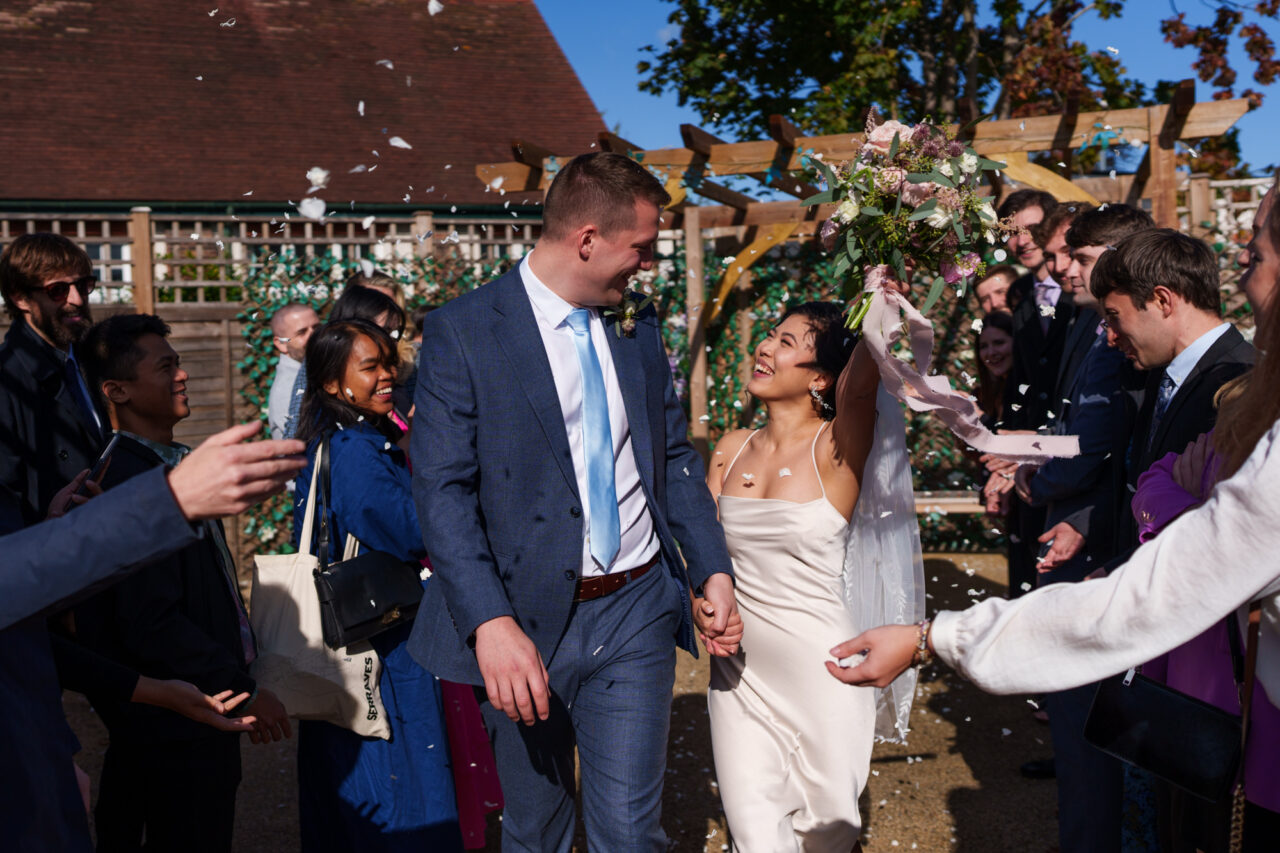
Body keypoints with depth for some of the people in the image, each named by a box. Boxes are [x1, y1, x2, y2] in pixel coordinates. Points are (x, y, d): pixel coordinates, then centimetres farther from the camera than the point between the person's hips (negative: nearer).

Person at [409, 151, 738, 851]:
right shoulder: (462, 331, -9)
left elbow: (675, 457, 16)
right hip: (525, 619, -3)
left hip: (636, 614, 3)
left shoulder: (638, 326, 8)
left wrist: (713, 569, 5)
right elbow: (442, 490, -15)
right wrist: (491, 623, -26)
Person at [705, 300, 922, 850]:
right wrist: (705, 603, -7)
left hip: (817, 665, -3)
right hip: (738, 666, 4)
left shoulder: (834, 449, -10)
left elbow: (860, 382, -30)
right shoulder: (733, 449, 5)